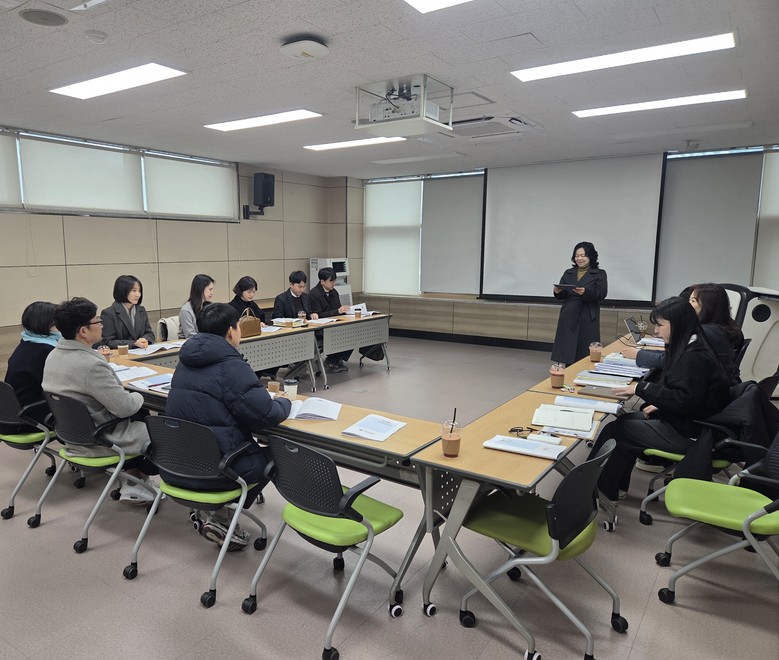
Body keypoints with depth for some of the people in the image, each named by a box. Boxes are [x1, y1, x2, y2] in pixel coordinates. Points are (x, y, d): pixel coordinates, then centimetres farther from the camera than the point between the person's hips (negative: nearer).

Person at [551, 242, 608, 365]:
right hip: (568, 318, 4)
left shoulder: (599, 274, 3)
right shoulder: (568, 273, 14)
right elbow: (561, 296, 11)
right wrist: (558, 292, -13)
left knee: (585, 353, -3)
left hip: (588, 319, -3)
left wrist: (585, 292, -27)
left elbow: (602, 294, -10)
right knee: (566, 350, 3)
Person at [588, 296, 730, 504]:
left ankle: (599, 490, 11)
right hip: (682, 420, 10)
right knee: (625, 420, 10)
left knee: (614, 431, -7)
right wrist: (659, 404, 3)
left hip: (688, 433, -10)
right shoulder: (687, 349, 8)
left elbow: (684, 400, -28)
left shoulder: (695, 356, -23)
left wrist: (642, 388, -22)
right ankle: (616, 487, 17)